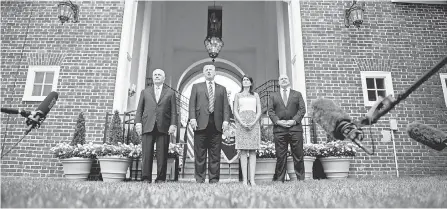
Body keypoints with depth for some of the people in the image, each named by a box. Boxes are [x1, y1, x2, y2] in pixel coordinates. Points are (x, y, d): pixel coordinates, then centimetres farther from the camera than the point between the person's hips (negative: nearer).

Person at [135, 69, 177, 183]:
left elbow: (173, 111, 8)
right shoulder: (145, 92, 20)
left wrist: (173, 125, -4)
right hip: (148, 127, 1)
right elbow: (139, 109, 14)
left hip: (163, 127, -1)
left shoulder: (170, 93, 15)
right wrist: (138, 122, 0)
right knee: (147, 154, -3)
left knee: (162, 155, -2)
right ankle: (146, 178, 3)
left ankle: (160, 179, 4)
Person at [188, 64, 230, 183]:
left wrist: (226, 120, -3)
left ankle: (214, 180, 6)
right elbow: (192, 104, 7)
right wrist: (192, 118, -7)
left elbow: (225, 106, 11)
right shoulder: (196, 87, 17)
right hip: (201, 124, -1)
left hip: (217, 125, 1)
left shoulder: (222, 89, 20)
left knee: (215, 155, 1)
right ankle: (199, 179, 7)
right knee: (200, 154, 0)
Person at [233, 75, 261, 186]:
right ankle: (244, 179, -6)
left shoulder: (255, 95, 17)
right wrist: (242, 123, -9)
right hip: (241, 124, -1)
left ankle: (252, 179, -6)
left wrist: (253, 123, -8)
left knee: (253, 152, -4)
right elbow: (235, 111, 7)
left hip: (254, 124, 1)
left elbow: (259, 111, 9)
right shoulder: (238, 95, 16)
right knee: (243, 152, -6)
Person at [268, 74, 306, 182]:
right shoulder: (273, 96, 16)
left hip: (295, 127, 0)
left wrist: (294, 120, -9)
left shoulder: (297, 94, 16)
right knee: (280, 157, 0)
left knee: (298, 155, 1)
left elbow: (302, 109, 6)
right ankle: (279, 180, 6)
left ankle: (300, 179, 10)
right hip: (279, 129, 0)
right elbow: (270, 111, 7)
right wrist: (277, 121, -9)